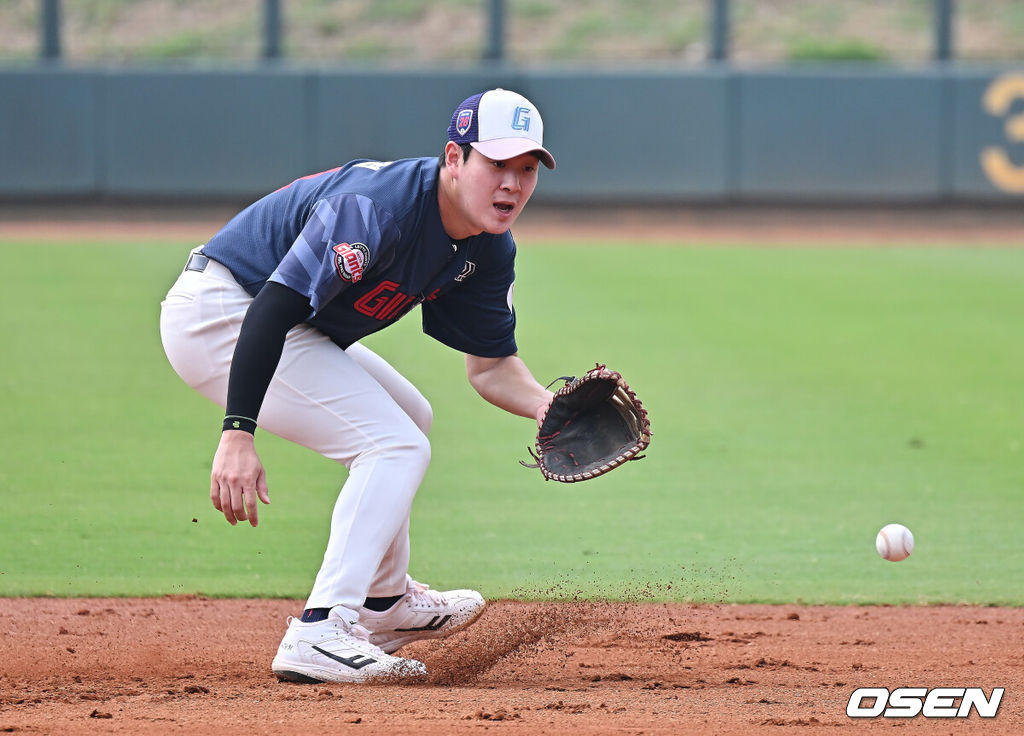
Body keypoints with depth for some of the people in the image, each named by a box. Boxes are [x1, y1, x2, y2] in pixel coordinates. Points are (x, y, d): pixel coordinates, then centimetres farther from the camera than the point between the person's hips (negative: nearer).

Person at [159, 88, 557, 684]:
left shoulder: (489, 251, -1)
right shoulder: (374, 208, -29)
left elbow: (491, 365, 6)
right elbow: (271, 309, -34)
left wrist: (547, 405, -16)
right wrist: (238, 433, -40)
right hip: (220, 314, -10)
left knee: (406, 418, 25)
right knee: (397, 445, -17)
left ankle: (384, 605, 38)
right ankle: (321, 632, -25)